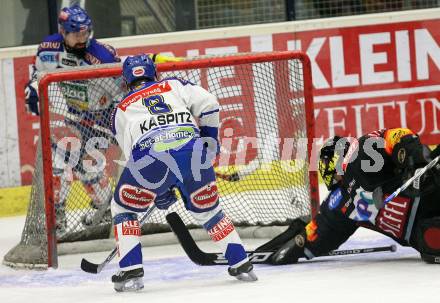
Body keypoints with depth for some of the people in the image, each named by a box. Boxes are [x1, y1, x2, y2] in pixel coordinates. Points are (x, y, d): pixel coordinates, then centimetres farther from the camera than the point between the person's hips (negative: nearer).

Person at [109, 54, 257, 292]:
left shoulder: (121, 109, 32)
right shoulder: (174, 85, 31)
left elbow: (132, 154, 30)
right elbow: (208, 103, 13)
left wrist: (158, 191, 37)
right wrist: (209, 140, 24)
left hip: (149, 155, -1)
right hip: (192, 151, 1)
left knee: (123, 208, 22)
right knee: (206, 210, 23)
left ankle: (131, 271, 10)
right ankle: (241, 264, 20)